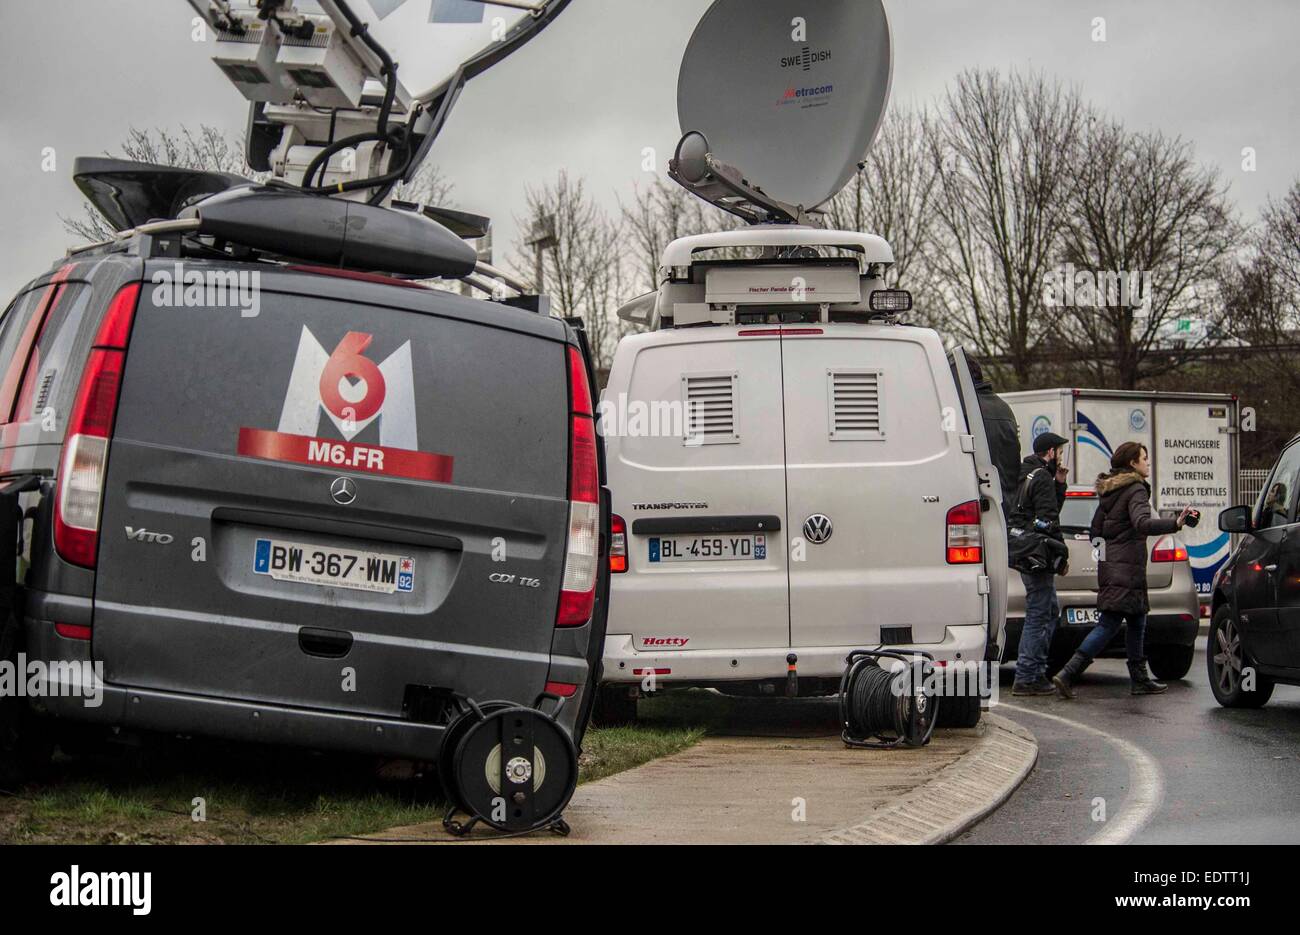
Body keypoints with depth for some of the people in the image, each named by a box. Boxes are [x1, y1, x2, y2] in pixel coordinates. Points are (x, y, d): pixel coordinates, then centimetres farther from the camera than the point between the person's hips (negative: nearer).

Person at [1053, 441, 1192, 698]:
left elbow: (1096, 529, 17)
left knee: (1137, 623, 15)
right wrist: (1175, 524, -42)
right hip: (1126, 568, -9)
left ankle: (1140, 679, 18)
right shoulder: (1135, 490, -11)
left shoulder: (1109, 491, 15)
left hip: (1109, 564, 9)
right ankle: (1068, 674, -16)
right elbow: (1142, 523, -30)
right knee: (1109, 624, -9)